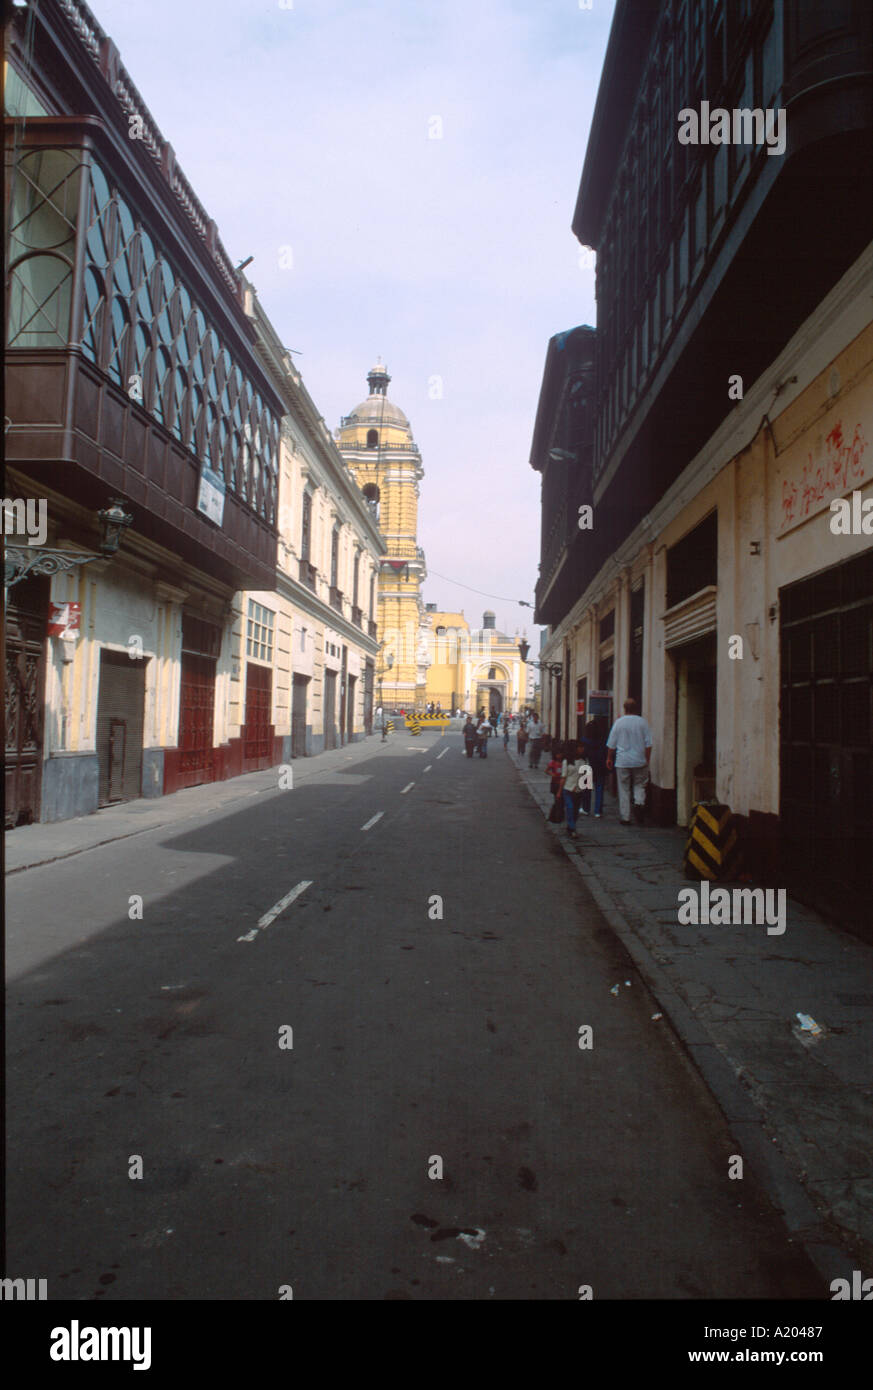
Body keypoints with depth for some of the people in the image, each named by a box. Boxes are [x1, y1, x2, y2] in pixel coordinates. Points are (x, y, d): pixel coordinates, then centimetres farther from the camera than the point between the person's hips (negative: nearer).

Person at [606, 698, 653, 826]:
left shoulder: (619, 722, -3)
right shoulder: (642, 722, -2)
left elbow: (611, 744, 2)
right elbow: (648, 744, -1)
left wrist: (609, 758, 15)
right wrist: (647, 760, 7)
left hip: (622, 761, 0)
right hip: (640, 761, 0)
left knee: (624, 789, 6)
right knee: (639, 785, 14)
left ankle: (625, 817, 7)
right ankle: (639, 802, -14)